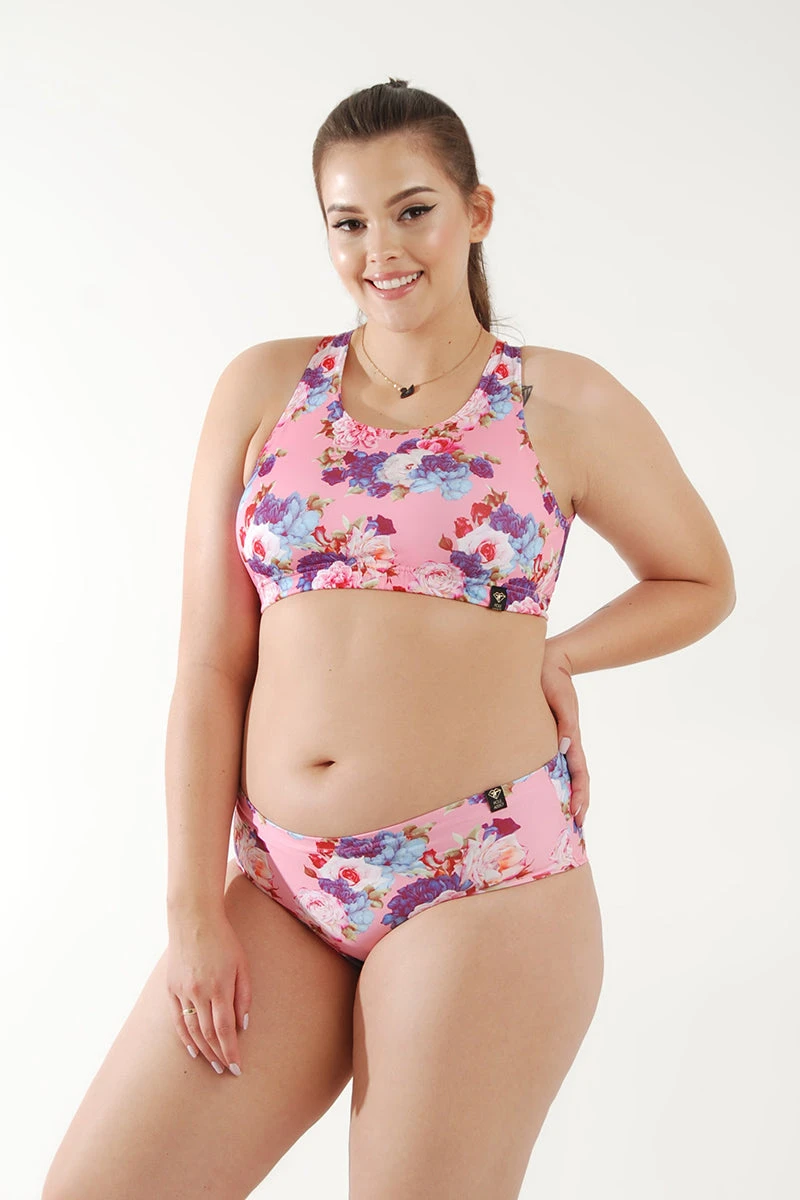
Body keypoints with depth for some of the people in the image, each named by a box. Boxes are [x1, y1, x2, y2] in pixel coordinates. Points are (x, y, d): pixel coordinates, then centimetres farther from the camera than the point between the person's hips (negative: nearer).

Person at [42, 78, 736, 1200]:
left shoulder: (565, 403, 2)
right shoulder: (263, 388, 7)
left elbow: (702, 582, 17)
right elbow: (209, 667, 4)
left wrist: (552, 656, -1)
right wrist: (195, 912, -1)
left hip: (482, 884, -3)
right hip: (282, 884, 3)